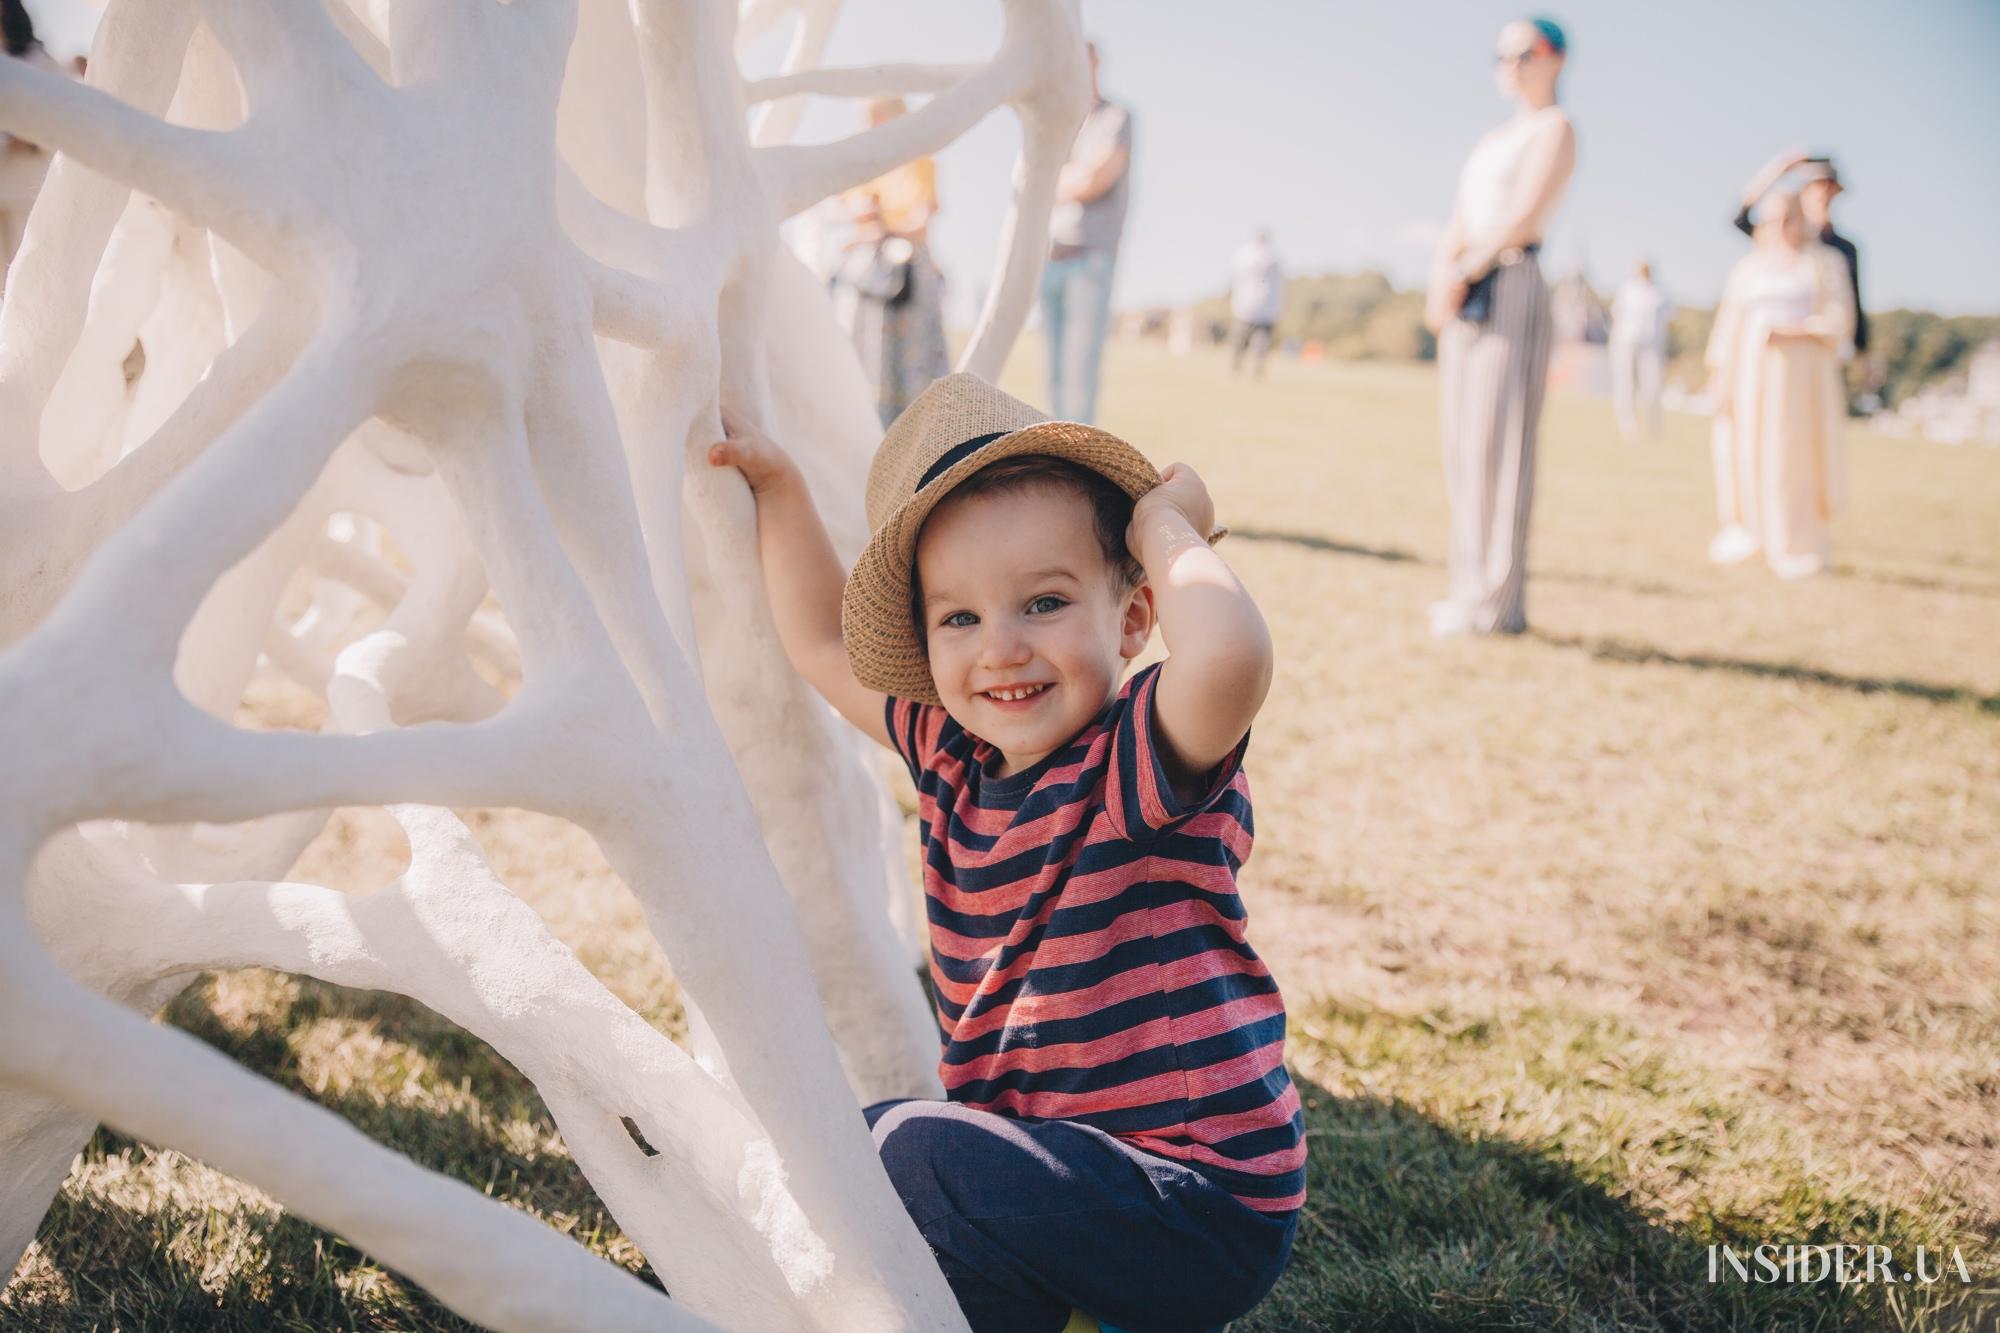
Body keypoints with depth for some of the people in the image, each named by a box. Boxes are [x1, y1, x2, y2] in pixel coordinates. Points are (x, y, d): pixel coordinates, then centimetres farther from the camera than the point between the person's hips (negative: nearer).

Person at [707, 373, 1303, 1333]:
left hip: (1206, 1205, -8)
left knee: (918, 1152, -24)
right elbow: (823, 648, 20)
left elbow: (1229, 655, -41)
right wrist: (776, 484, 16)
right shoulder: (954, 758, 4)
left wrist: (1164, 525, -24)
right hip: (1046, 1151, 8)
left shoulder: (1151, 757, -17)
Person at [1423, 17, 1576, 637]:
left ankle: (1496, 603, -11)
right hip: (1466, 299, 8)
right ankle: (1472, 590, 11)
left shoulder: (1554, 129, 0)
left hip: (1511, 289, -8)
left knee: (1497, 445, -11)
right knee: (1465, 448, 6)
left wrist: (1465, 271, -11)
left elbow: (1523, 217, -13)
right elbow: (1458, 225, 17)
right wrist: (1441, 276, -1)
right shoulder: (1492, 140, 24)